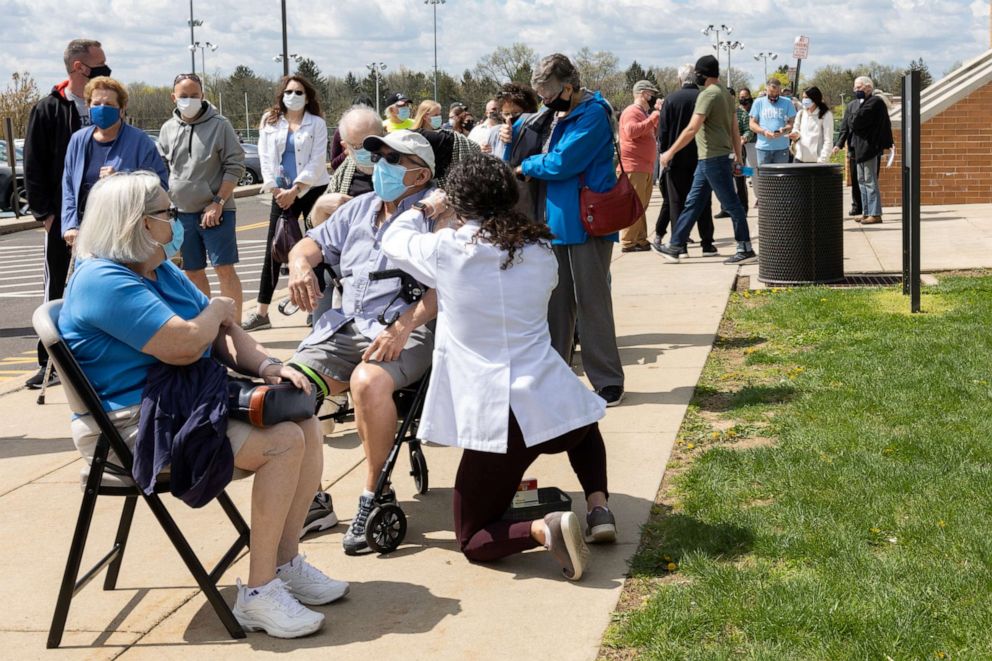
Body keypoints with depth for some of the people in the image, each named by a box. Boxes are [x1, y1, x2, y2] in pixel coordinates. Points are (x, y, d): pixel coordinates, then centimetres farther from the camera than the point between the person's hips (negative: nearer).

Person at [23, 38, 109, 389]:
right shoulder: (48, 110, -3)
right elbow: (33, 166, -3)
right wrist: (44, 212, -9)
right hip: (62, 217, -3)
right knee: (57, 290, 4)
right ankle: (50, 363, 10)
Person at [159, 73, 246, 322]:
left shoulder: (219, 125, -6)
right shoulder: (168, 129, 6)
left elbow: (235, 166, -8)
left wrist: (218, 202, -14)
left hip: (216, 211, -4)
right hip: (181, 211, 5)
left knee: (225, 269, -5)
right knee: (193, 272, 10)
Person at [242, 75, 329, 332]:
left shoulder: (317, 123, -1)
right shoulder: (270, 121, 7)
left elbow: (317, 161, -9)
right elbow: (265, 158, 3)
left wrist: (296, 190, -15)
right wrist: (276, 189, -9)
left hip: (312, 190, -3)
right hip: (282, 192, 3)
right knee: (273, 250, 1)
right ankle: (262, 312, 2)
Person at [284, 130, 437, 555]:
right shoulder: (360, 208, 24)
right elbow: (314, 243, 29)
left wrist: (405, 325, -25)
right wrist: (300, 262, 3)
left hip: (407, 331, -6)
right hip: (343, 328, 6)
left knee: (368, 382, -37)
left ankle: (376, 494, -18)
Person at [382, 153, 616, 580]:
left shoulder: (446, 251, -6)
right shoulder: (540, 251, 5)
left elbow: (394, 239, 14)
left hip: (495, 419, -4)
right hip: (555, 406, 4)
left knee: (473, 541, 12)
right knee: (583, 424, 42)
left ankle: (542, 531, -17)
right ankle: (598, 506, 18)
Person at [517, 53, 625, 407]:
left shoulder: (593, 115, -13)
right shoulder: (561, 115, 14)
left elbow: (561, 163, -19)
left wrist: (527, 166, -3)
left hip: (587, 223, -8)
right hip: (558, 221, 8)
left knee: (591, 302, -4)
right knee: (557, 303, 11)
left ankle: (608, 382, 4)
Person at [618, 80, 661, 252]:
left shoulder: (644, 113, 22)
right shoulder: (631, 112, -10)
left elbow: (653, 133, 35)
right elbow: (631, 131, -28)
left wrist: (659, 118, 21)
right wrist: (653, 118, -24)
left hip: (645, 168, 10)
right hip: (633, 168, -10)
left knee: (641, 206, 12)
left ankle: (641, 240, 16)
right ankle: (628, 243, -9)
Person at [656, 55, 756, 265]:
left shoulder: (708, 94, -15)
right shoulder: (726, 94, 15)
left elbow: (692, 129, -19)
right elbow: (735, 130, 16)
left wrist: (670, 153, -14)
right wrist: (738, 159, 19)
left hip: (713, 158, -10)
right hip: (708, 159, 10)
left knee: (731, 203, -4)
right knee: (692, 202, 11)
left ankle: (746, 250, 0)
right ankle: (675, 247, 15)